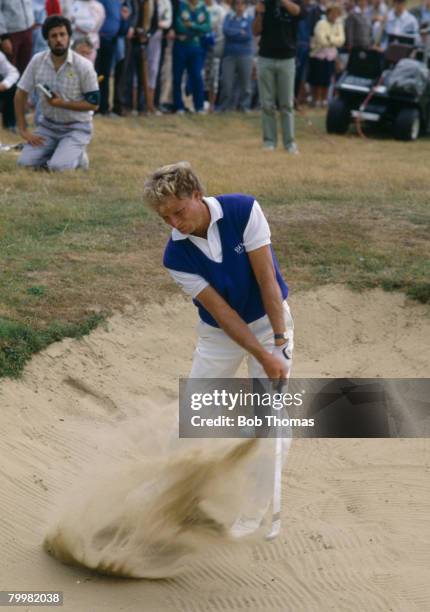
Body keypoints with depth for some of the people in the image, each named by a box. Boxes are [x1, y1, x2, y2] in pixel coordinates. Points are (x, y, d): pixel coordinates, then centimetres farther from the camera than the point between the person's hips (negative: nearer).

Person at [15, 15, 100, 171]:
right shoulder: (37, 61, -7)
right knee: (25, 162, -12)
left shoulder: (84, 66, -17)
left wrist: (61, 103, -24)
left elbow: (93, 103, -13)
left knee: (58, 167, -24)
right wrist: (23, 130, -4)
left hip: (77, 127, -4)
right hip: (48, 125, 4)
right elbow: (21, 94, 0)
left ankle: (78, 156, 10)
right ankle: (58, 151, 16)